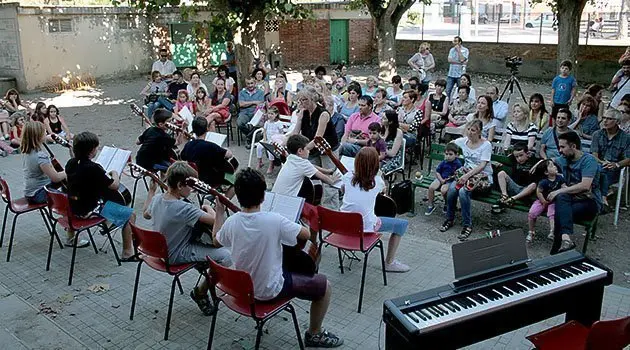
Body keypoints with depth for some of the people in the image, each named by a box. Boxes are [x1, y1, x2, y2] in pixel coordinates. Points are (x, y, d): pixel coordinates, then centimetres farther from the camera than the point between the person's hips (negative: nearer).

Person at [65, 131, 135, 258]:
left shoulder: (71, 163, -2)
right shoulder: (93, 168, -25)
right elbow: (115, 186, -19)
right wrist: (114, 173, 2)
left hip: (72, 207, 8)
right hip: (91, 209, -8)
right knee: (130, 215, -4)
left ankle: (70, 238, 52)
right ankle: (127, 253, -2)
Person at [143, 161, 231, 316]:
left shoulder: (157, 198, -6)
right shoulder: (184, 208, -31)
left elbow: (146, 214, 16)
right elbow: (214, 220, -34)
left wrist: (151, 190, 24)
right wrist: (208, 208, -13)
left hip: (161, 248, 9)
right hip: (176, 255, -9)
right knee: (226, 257, -18)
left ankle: (201, 261, 30)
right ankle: (200, 292, 0)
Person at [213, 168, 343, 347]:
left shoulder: (231, 222, -15)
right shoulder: (274, 220, -28)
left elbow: (216, 240, 7)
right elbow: (306, 234, -12)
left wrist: (219, 211, 16)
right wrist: (284, 227, 5)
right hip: (270, 290, -6)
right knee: (325, 286, 8)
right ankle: (314, 334, 24)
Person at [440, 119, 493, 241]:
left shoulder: (486, 145, -6)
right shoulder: (463, 141, 9)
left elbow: (482, 166, -15)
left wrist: (468, 175, -26)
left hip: (483, 176, -5)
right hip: (466, 173, 5)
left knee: (463, 190, -33)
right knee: (452, 187, -27)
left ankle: (467, 225, -22)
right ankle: (449, 219, -9)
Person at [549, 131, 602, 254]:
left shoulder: (588, 160, -10)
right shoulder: (564, 160, 12)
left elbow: (585, 186, -23)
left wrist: (559, 191, -23)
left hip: (590, 202, -5)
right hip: (572, 198, 5)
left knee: (560, 212, -33)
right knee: (561, 197, -32)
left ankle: (556, 250, -31)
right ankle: (565, 238, -49)